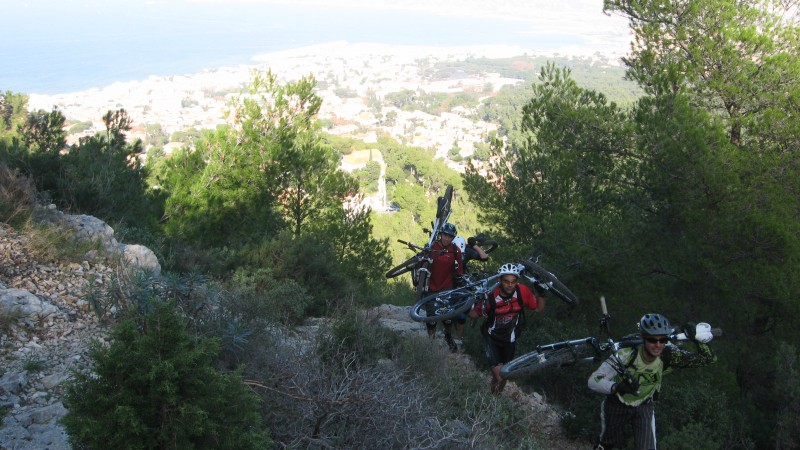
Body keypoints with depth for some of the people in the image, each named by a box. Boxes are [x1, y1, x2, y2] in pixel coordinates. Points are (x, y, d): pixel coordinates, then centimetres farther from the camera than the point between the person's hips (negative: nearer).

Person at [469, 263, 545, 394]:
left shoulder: (522, 292, -23)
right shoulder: (491, 296, -30)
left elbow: (539, 308, -9)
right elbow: (473, 314, -19)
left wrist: (542, 293, -26)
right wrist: (476, 302, -38)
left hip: (509, 338, 3)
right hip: (492, 337, -3)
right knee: (499, 373, -16)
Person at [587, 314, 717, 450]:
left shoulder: (668, 356, -27)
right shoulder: (626, 355, -37)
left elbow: (707, 358, -22)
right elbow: (593, 381, -41)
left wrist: (698, 337, -40)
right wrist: (618, 387, -59)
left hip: (644, 407, 2)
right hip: (616, 406, -2)